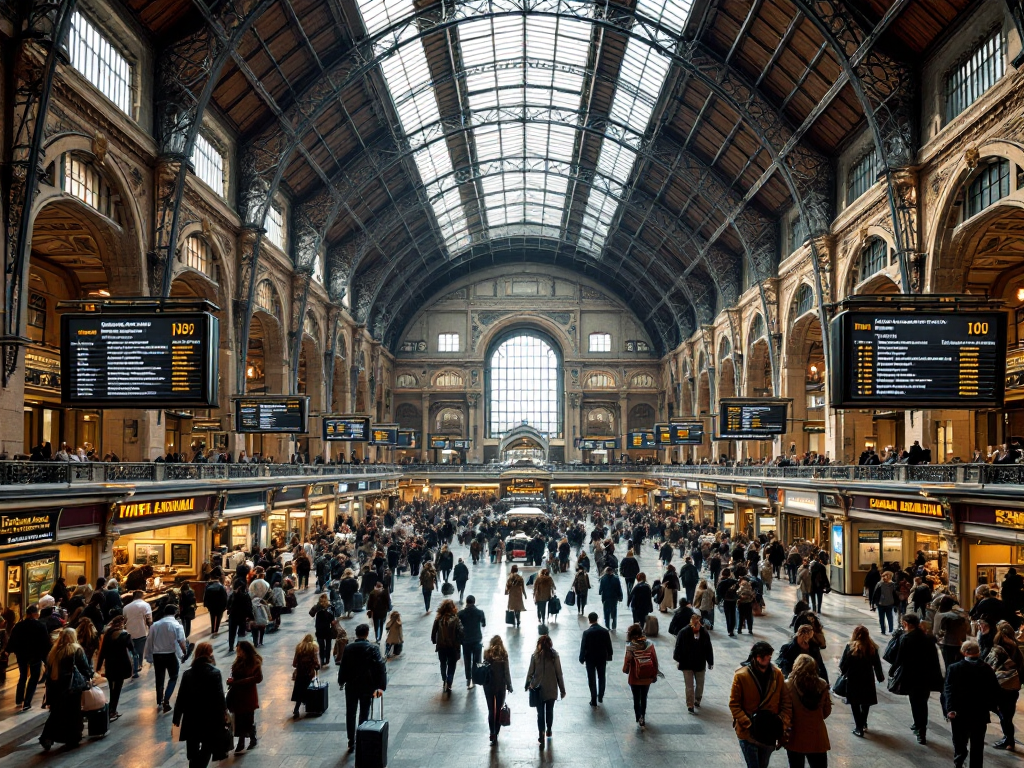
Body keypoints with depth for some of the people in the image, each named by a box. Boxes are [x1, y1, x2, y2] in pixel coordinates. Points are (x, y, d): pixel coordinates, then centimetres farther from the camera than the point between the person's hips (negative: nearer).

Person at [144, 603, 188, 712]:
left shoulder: (155, 625, 5)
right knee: (173, 677, 12)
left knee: (159, 679, 17)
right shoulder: (176, 625, -8)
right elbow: (182, 642, -16)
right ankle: (166, 701, -2)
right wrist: (185, 653, -1)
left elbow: (149, 642, 6)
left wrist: (149, 657, 13)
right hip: (171, 655, -4)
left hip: (157, 655, 4)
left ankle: (159, 702, 27)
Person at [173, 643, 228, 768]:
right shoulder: (215, 672, -12)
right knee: (207, 747, 11)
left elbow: (181, 697, 1)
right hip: (210, 717, -3)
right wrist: (224, 711, 2)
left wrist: (176, 717, 9)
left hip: (191, 718, 3)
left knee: (193, 751, 15)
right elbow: (219, 696, -11)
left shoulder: (187, 673, -2)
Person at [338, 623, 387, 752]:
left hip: (351, 686, 2)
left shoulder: (348, 648, -3)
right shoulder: (373, 648, -11)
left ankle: (351, 742, 15)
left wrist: (341, 681, 20)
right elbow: (381, 667, -18)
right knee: (364, 714, 9)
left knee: (350, 714, 12)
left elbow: (343, 666, 4)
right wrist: (381, 686, -17)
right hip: (367, 686, -2)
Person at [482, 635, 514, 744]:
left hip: (488, 685, 1)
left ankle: (492, 733, 3)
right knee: (499, 710, 11)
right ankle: (496, 735, 13)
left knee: (491, 710, 10)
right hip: (501, 685, -1)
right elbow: (507, 671, -8)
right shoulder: (504, 654, -10)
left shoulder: (487, 653, -6)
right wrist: (509, 685, 0)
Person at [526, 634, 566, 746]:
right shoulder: (554, 655, -9)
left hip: (538, 689, -1)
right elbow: (559, 674, -6)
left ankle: (541, 736, 1)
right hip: (551, 689, 1)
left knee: (540, 713, 6)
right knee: (550, 710, 22)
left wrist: (528, 685, 12)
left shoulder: (535, 656, -9)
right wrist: (562, 689, 2)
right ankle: (549, 730, 37)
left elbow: (530, 672, -4)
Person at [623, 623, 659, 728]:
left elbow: (627, 661, -14)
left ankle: (639, 718, -5)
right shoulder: (649, 644, -9)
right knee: (644, 698, 21)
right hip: (647, 678, 3)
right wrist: (655, 675, 8)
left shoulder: (630, 646, -18)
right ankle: (643, 717, 33)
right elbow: (655, 660, -5)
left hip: (635, 679, -3)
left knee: (636, 699, 11)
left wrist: (625, 670, 7)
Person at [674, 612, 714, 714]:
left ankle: (697, 701, 39)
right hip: (687, 664, -3)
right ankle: (690, 705, 3)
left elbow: (709, 649, 2)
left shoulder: (705, 633, -6)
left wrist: (710, 662, 5)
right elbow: (678, 647, -8)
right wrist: (678, 660, -10)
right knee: (689, 686, -2)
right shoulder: (683, 632, -13)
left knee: (700, 684, 17)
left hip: (700, 664, 3)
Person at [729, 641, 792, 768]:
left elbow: (786, 702, 2)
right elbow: (734, 704, -11)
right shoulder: (741, 676, -15)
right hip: (748, 733, -4)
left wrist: (783, 723, -9)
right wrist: (747, 723, -20)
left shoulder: (777, 674, -4)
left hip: (770, 733, 4)